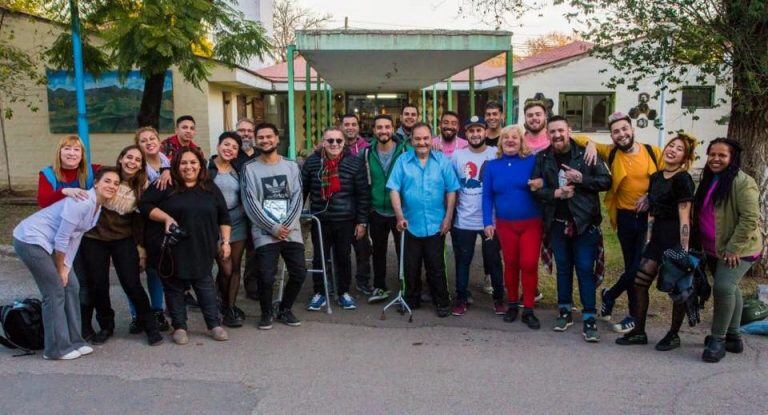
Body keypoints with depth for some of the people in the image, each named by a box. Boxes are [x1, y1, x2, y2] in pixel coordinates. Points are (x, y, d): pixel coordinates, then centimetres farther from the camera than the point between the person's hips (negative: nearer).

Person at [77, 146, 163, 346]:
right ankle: (106, 326, 26)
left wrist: (141, 247, 2)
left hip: (123, 239, 0)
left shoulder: (142, 186, -2)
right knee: (97, 285, 3)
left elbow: (140, 219, 3)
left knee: (132, 284, -7)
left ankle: (150, 327, 10)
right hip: (93, 238, 1)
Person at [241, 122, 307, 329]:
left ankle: (285, 309, 24)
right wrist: (273, 228, -11)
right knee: (266, 277, -9)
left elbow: (297, 198, 3)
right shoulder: (250, 168, 3)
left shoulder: (291, 166, 10)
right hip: (264, 233, -3)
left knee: (299, 273, 0)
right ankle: (266, 313, 17)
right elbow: (250, 203, -5)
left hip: (291, 230, 3)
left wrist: (286, 225, -10)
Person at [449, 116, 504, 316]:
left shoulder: (497, 154, -4)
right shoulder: (457, 156, -1)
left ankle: (499, 297, 27)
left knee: (493, 260, 11)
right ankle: (461, 298, 23)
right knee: (462, 261, 10)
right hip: (464, 220, 1)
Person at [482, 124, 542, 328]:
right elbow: (487, 196, 5)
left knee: (529, 264, -6)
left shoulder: (532, 161, -2)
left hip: (531, 223, -2)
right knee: (510, 264, 10)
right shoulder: (492, 165, 5)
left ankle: (528, 310, 6)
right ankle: (512, 304, 26)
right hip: (505, 224, 2)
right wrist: (488, 222, -2)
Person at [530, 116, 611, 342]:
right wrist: (555, 193, -17)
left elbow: (606, 181, -6)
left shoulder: (586, 154, -5)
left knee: (585, 269, -1)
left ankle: (589, 318, 6)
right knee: (563, 268, 14)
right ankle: (565, 311, 27)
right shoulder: (542, 158, 3)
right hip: (557, 223, 3)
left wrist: (581, 179, -18)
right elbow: (535, 188, -1)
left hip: (584, 222, -3)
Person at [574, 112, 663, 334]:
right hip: (625, 217, 1)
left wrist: (652, 195, -12)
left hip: (650, 216, -1)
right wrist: (590, 144, -18)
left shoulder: (653, 152, -4)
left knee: (640, 266, -1)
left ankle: (610, 295, 24)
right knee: (632, 267, 11)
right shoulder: (611, 153, -2)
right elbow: (577, 139, 2)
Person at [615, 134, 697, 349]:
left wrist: (684, 251, -18)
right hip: (657, 237, 7)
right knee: (639, 283, 6)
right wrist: (648, 241, 10)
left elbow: (684, 218, -15)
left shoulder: (682, 180, -11)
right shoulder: (656, 177, 11)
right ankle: (639, 332, 18)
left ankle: (673, 335, 22)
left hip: (675, 239, -7)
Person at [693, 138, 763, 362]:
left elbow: (750, 218, -21)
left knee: (723, 287, -19)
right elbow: (700, 214, 20)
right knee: (729, 289, 17)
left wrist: (734, 248, -22)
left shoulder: (742, 182, -16)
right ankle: (733, 337, 28)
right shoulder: (708, 181, 10)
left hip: (738, 249, -8)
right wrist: (700, 244, 15)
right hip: (714, 249, 8)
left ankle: (717, 340, -9)